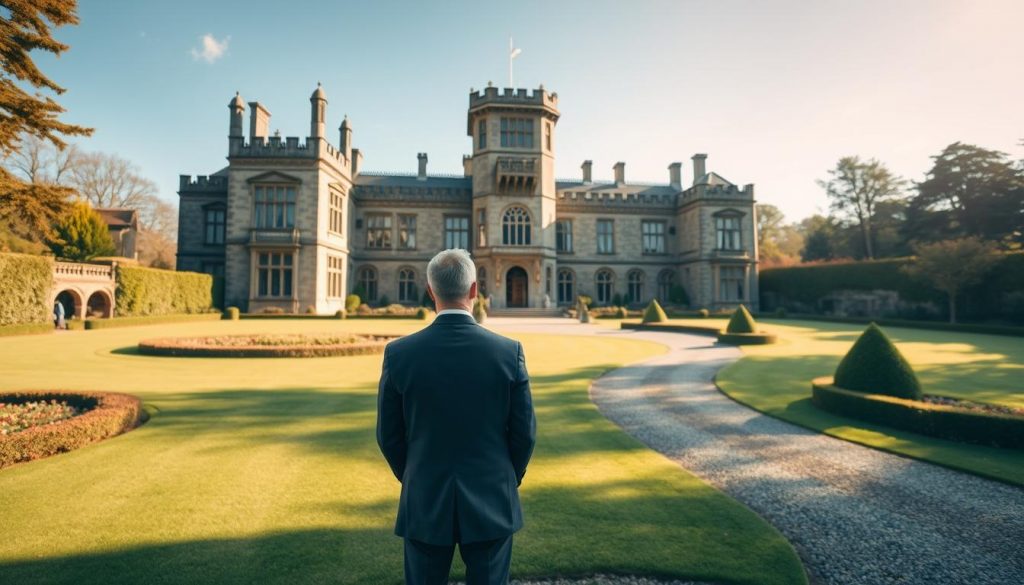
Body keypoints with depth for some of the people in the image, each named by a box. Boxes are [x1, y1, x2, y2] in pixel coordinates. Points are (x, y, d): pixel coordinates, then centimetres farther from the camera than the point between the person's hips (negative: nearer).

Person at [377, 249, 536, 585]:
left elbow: (389, 436, -3)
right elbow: (525, 433, -7)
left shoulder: (399, 353, -12)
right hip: (491, 505, 0)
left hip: (424, 506, 1)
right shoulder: (509, 351, -14)